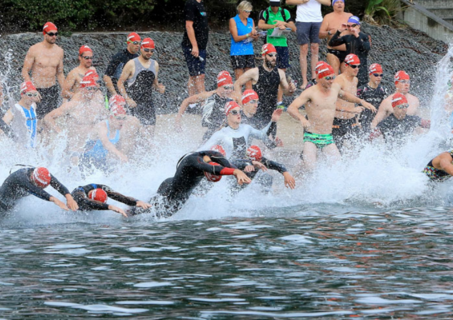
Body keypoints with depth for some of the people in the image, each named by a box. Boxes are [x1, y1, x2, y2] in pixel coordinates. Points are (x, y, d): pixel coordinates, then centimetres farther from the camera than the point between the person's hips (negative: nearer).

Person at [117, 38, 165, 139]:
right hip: (134, 102, -5)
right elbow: (120, 82, -2)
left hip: (148, 102, 5)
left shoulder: (155, 65, 12)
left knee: (150, 132, -3)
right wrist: (127, 99, -13)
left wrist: (159, 88, 1)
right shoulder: (132, 64, -3)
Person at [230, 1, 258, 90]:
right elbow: (236, 38, -9)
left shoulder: (251, 21, 13)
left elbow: (255, 38, 10)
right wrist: (248, 35, -23)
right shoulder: (233, 21, -1)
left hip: (249, 51, 5)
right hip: (237, 52, -5)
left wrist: (255, 35, -14)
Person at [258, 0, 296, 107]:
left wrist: (284, 23, -9)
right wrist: (275, 26, -21)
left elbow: (294, 28, 9)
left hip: (283, 44, 3)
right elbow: (260, 25, -15)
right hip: (270, 45, -3)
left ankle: (279, 100, 3)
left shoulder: (285, 13, 12)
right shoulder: (265, 13, 4)